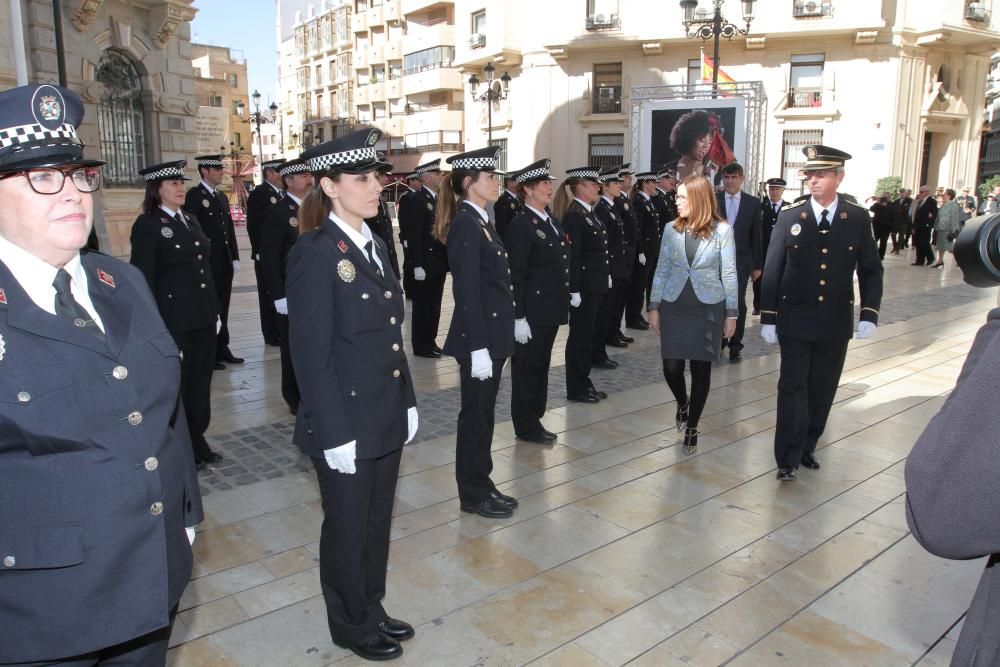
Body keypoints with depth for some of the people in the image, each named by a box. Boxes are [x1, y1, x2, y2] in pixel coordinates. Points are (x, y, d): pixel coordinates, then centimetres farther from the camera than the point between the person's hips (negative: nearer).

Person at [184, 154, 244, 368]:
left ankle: (222, 348, 23)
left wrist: (234, 258, 12)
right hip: (207, 264, -7)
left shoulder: (222, 197, 16)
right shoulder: (194, 196, -8)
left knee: (223, 308, 13)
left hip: (225, 263, 7)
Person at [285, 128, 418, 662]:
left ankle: (372, 610, 41)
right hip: (346, 426, -7)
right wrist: (335, 434, -18)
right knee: (347, 528, 13)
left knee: (377, 523, 21)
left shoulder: (375, 246, 8)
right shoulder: (314, 254, -17)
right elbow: (310, 354, -19)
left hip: (386, 418, 7)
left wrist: (408, 402, 11)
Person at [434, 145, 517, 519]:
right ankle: (473, 495, 18)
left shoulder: (480, 221, 12)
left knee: (483, 413, 17)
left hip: (491, 334, 9)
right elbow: (467, 292, -21)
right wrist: (478, 347, -22)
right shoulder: (465, 225, -16)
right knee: (475, 414, 3)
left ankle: (481, 485, 30)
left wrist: (494, 341, 16)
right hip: (479, 337, -9)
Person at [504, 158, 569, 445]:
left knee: (541, 367, 16)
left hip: (551, 311, 8)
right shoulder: (520, 226, -14)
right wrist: (518, 318, -20)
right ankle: (526, 427, 16)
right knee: (527, 368, 4)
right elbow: (515, 276, -17)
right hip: (531, 314, -8)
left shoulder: (552, 222, 13)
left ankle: (534, 419, 29)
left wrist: (565, 303, 15)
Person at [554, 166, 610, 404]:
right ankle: (576, 389, 11)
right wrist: (574, 290, -22)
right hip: (583, 286, -9)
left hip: (595, 285, 9)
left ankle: (584, 384, 26)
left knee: (587, 335, 15)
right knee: (579, 336, 0)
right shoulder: (574, 215, -15)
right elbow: (572, 256, -19)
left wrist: (606, 276, 16)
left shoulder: (589, 213, 14)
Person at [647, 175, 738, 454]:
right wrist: (654, 306, 4)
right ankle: (682, 404, 33)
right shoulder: (671, 229, 3)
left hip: (708, 308, -2)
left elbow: (729, 274, -2)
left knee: (701, 368, 3)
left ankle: (692, 426, 19)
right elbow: (662, 270, 7)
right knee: (671, 367, -1)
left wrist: (731, 313, -3)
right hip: (674, 307, 2)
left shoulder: (722, 230, -5)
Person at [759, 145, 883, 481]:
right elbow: (772, 271, -2)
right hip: (795, 321, -2)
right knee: (793, 389, 0)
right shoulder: (789, 217, -4)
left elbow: (871, 270, 6)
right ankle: (788, 458, 7)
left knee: (822, 390, 11)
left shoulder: (858, 219, -1)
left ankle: (807, 446, 27)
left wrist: (869, 314, -4)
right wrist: (768, 318, -3)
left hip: (836, 323, 2)